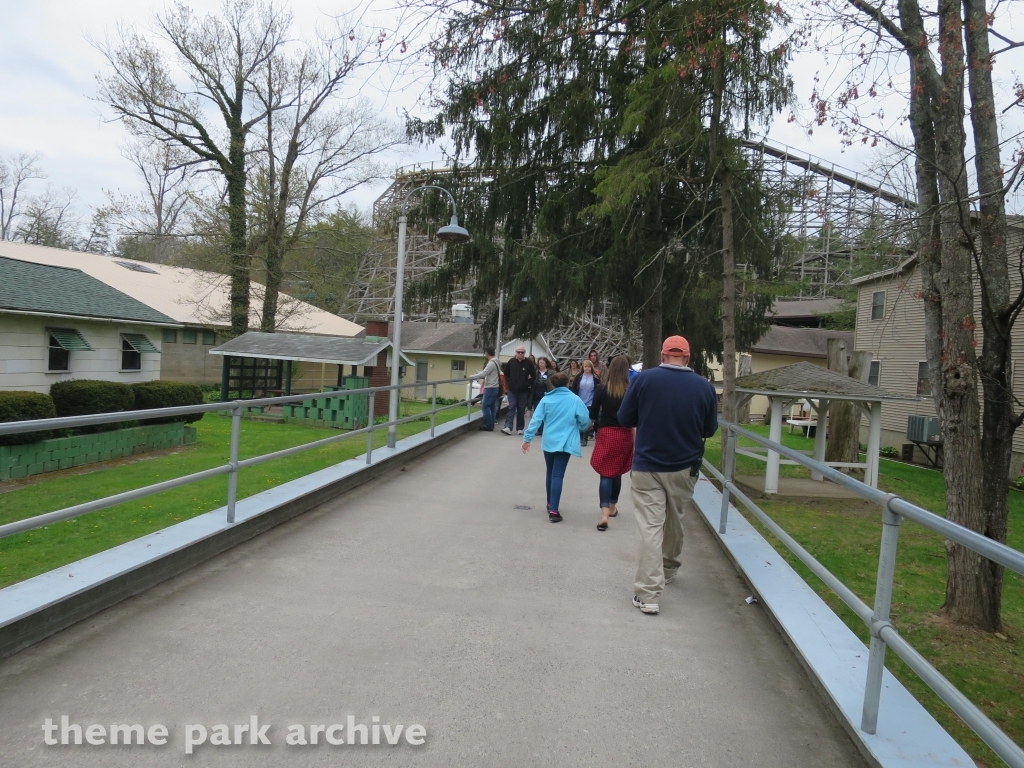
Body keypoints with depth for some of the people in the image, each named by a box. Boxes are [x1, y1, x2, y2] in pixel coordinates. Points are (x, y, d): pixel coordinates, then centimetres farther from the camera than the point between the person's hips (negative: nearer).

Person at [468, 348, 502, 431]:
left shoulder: (491, 363, -16)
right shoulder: (495, 362, 15)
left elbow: (483, 374, -20)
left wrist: (472, 376, -9)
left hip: (491, 388, -10)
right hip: (494, 387, 10)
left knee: (485, 406, -6)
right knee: (492, 407, 10)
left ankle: (488, 426, -5)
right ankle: (491, 425, 13)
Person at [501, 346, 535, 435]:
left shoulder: (529, 363, -3)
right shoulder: (511, 362, 3)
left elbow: (533, 376, 1)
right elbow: (506, 374, 14)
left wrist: (528, 384, -6)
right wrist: (509, 383, 5)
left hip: (523, 391, 0)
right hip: (512, 390, 0)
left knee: (521, 410, 7)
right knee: (511, 408, -6)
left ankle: (520, 428, 15)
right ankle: (508, 427, -13)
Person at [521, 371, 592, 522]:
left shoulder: (546, 400, 1)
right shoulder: (575, 400, -4)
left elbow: (536, 420, -4)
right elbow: (586, 420, -4)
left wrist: (527, 438, 1)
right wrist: (577, 427, 18)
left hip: (548, 442, 3)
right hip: (565, 442, -3)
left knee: (550, 473, 19)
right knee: (558, 475, -5)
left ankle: (550, 504, 32)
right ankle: (553, 510, -12)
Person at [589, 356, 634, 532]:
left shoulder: (602, 388, -6)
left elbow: (593, 414, -2)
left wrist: (595, 423, 18)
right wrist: (636, 440, 7)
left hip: (606, 433, -1)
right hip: (624, 434, 1)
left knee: (606, 473, 0)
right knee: (617, 473, 18)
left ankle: (604, 514, -14)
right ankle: (612, 508, 32)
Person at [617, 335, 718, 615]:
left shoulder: (644, 378, -9)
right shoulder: (704, 386, -4)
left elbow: (624, 419, -2)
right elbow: (710, 429, 6)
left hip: (647, 466, -2)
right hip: (684, 467, 3)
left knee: (650, 527, -1)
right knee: (675, 522, 21)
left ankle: (648, 594, -6)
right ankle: (668, 569, 43)